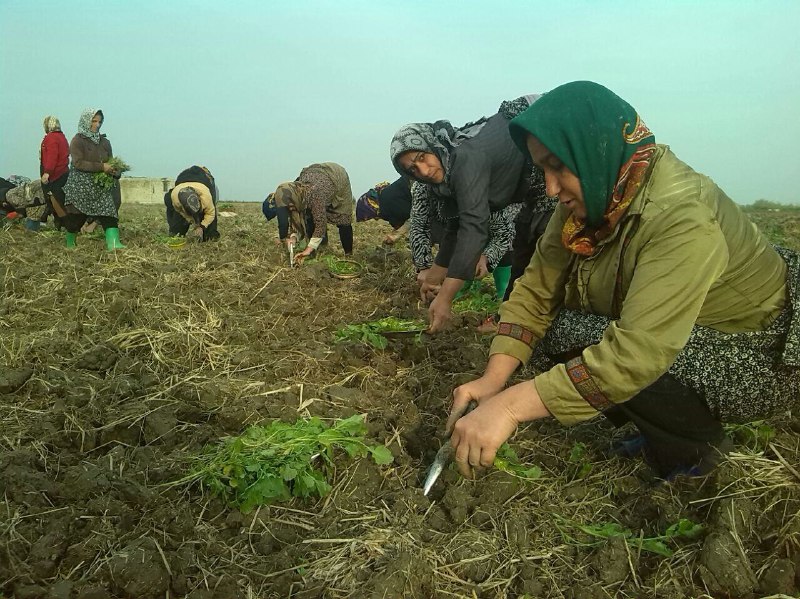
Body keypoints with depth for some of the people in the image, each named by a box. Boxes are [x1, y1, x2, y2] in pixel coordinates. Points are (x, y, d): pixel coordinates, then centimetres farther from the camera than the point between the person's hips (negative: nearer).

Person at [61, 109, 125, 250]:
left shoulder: (104, 141, 11)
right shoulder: (77, 140, -6)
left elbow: (110, 162, 17)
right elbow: (78, 163, -17)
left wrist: (114, 171, -7)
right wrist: (101, 167, -24)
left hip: (101, 186, 4)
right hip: (80, 186, -4)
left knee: (109, 210, -15)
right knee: (76, 217, 5)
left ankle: (113, 243, -25)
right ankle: (70, 244, 27)